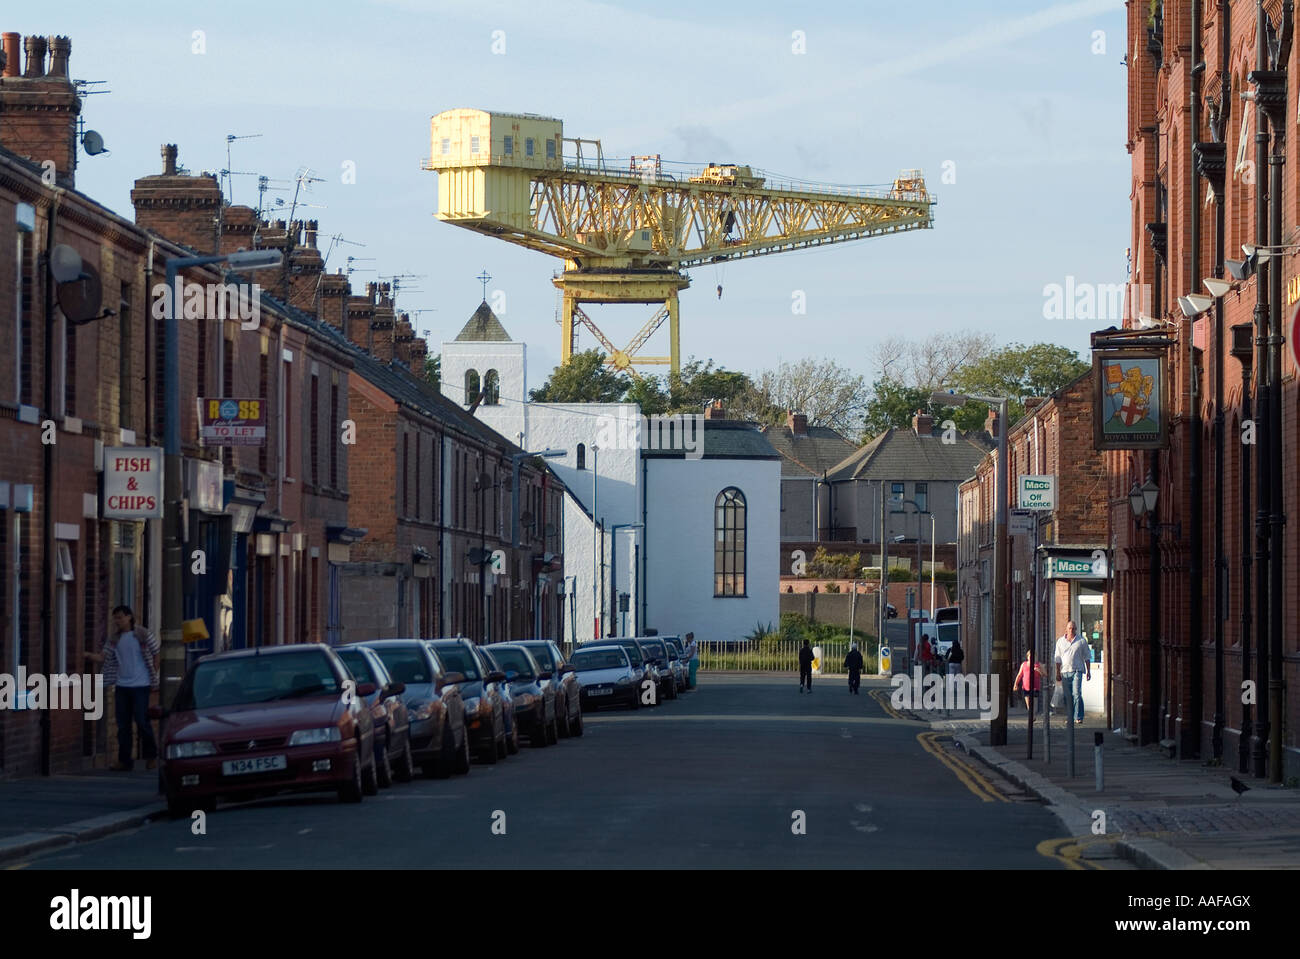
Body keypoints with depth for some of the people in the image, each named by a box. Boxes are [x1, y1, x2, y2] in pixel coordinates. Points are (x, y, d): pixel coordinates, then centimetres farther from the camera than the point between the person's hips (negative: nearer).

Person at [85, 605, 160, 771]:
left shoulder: (143, 635, -5)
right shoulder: (114, 638, 8)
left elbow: (156, 654, 3)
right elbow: (103, 657, 1)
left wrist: (153, 675, 1)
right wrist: (89, 656, -17)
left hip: (140, 685, -5)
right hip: (122, 686, 5)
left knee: (142, 721, -4)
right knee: (123, 724, 4)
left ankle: (151, 756, 12)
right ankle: (124, 760, 8)